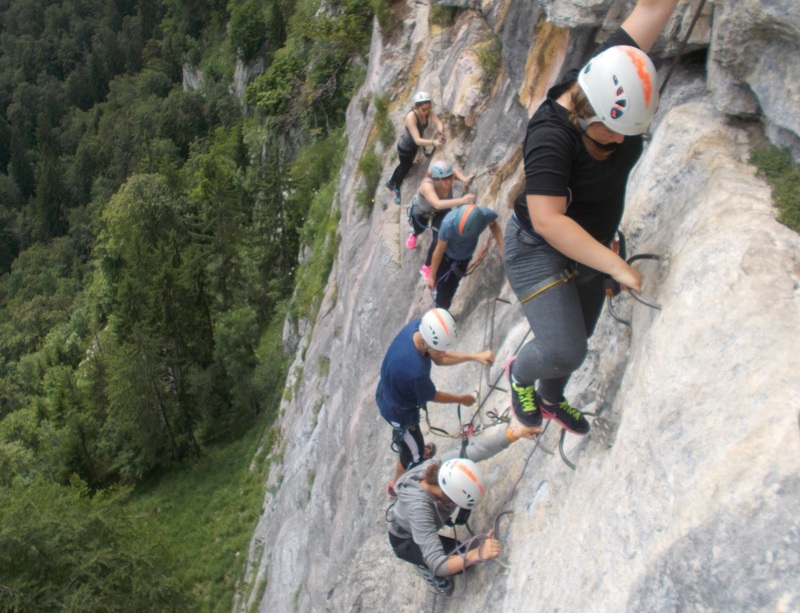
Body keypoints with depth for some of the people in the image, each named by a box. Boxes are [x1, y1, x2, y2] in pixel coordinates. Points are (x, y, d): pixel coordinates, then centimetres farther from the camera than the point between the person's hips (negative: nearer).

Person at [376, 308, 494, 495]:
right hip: (399, 411, -7)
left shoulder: (417, 326, -25)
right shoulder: (416, 371, -45)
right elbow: (432, 396, -21)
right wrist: (461, 399, -4)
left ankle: (400, 445, 71)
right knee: (414, 455, 20)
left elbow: (439, 359, -8)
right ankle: (396, 487, 47)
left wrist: (474, 356, -18)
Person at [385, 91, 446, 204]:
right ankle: (396, 189, 48)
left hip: (414, 145, 6)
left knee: (405, 165, 29)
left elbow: (439, 122, -34)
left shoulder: (428, 111, -23)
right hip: (405, 147, -6)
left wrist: (440, 132, -56)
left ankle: (391, 182, 57)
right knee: (405, 168, 17)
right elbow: (417, 140, -49)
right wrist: (433, 142, -65)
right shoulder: (411, 117, -41)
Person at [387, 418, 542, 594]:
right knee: (459, 562, -20)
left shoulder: (443, 465, -34)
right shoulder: (418, 508, -47)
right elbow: (437, 565, -48)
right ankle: (424, 568, 12)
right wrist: (477, 555, -62)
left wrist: (516, 431, -57)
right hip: (405, 541, -6)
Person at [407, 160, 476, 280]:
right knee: (419, 229, 29)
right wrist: (461, 200, -76)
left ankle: (427, 267, 18)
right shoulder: (427, 185, -49)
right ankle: (413, 235, 69)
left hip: (441, 211, 2)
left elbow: (453, 171, -9)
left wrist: (464, 179, -30)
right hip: (420, 211, -2)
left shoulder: (448, 177, -35)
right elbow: (437, 204, -66)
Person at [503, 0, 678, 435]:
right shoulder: (551, 135, -33)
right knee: (564, 352, -19)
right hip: (538, 252, -7)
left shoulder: (609, 78, -15)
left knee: (575, 343, 21)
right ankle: (520, 373, 17)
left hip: (588, 249, 7)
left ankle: (551, 400, 51)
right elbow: (547, 221, -39)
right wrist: (617, 266, -38)